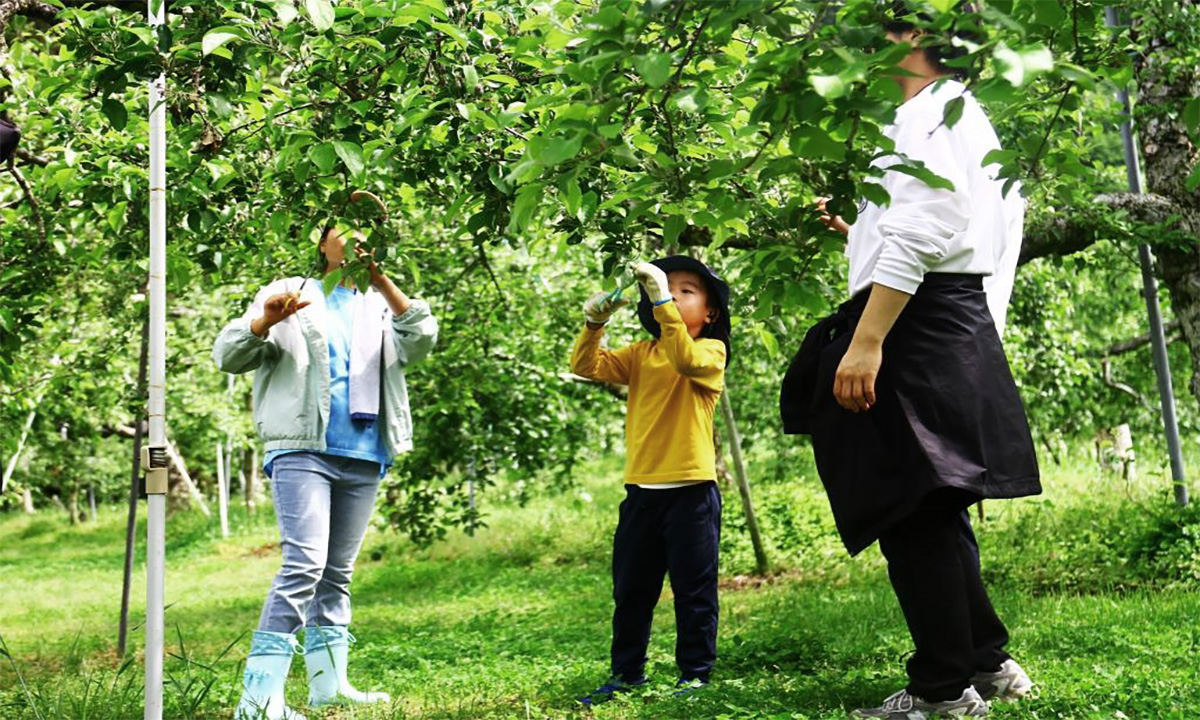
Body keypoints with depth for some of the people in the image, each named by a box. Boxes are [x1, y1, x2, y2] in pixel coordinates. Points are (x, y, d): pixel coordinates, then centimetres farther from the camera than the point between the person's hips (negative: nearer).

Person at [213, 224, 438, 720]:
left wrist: (382, 282, -12)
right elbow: (228, 356, 3)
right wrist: (265, 321, -17)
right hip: (302, 451, -4)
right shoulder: (290, 295, 10)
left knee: (338, 573, 11)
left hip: (363, 460, 5)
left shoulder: (381, 307, 18)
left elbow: (422, 342, -2)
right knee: (304, 565, -18)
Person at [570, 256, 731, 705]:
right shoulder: (641, 353, 11)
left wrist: (662, 302, -32)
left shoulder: (711, 351, -3)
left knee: (694, 591, 4)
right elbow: (586, 366, 2)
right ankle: (627, 674, 24)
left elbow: (686, 360, -26)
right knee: (631, 591, 12)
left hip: (691, 491, -5)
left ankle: (695, 673, 16)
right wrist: (594, 323, -14)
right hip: (641, 490, 5)